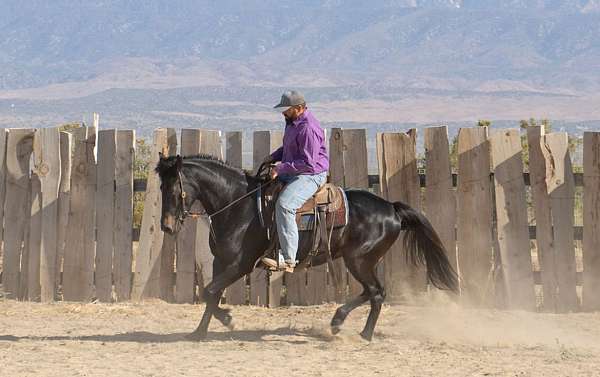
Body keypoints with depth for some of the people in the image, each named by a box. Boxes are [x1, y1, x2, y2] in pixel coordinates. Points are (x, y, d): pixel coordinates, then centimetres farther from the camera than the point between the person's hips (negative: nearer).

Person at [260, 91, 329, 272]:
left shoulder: (308, 128, -22)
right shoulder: (292, 122, 11)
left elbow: (308, 163, -26)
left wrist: (281, 168, -23)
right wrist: (274, 157, 11)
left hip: (310, 175, -11)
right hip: (292, 173, 11)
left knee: (284, 204, -32)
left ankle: (288, 259, -35)